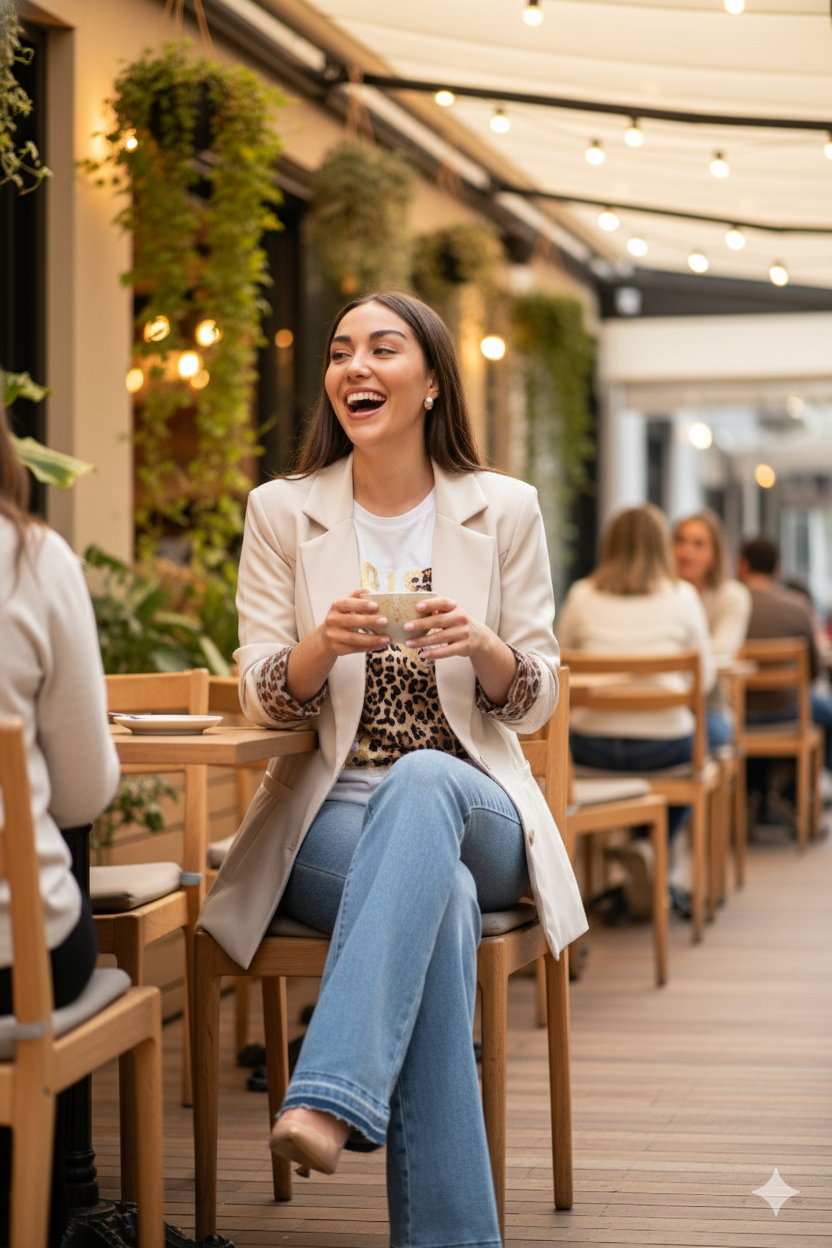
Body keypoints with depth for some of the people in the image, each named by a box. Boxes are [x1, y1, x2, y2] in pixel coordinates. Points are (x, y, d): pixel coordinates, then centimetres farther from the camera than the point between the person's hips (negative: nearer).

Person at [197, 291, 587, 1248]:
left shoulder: (504, 510, 5)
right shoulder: (281, 511, 6)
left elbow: (533, 704, 6)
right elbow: (262, 702, 2)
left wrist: (483, 647, -19)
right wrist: (323, 644, -21)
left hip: (471, 805, 0)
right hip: (328, 817, 0)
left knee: (421, 783, -38)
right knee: (442, 895, -36)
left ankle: (331, 1096, -50)